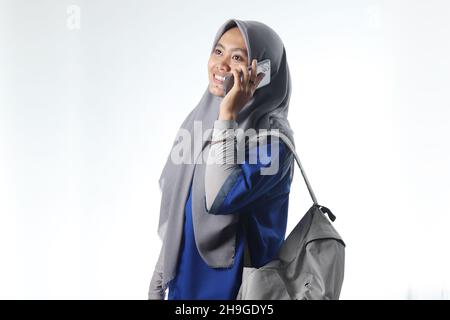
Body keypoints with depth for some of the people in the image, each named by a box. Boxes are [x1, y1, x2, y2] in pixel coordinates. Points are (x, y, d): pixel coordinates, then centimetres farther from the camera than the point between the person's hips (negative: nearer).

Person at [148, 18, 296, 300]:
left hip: (234, 285, -6)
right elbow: (175, 212, 10)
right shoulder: (200, 117, 4)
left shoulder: (271, 135, -17)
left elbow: (220, 199, -31)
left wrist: (228, 116, -26)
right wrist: (158, 282, 12)